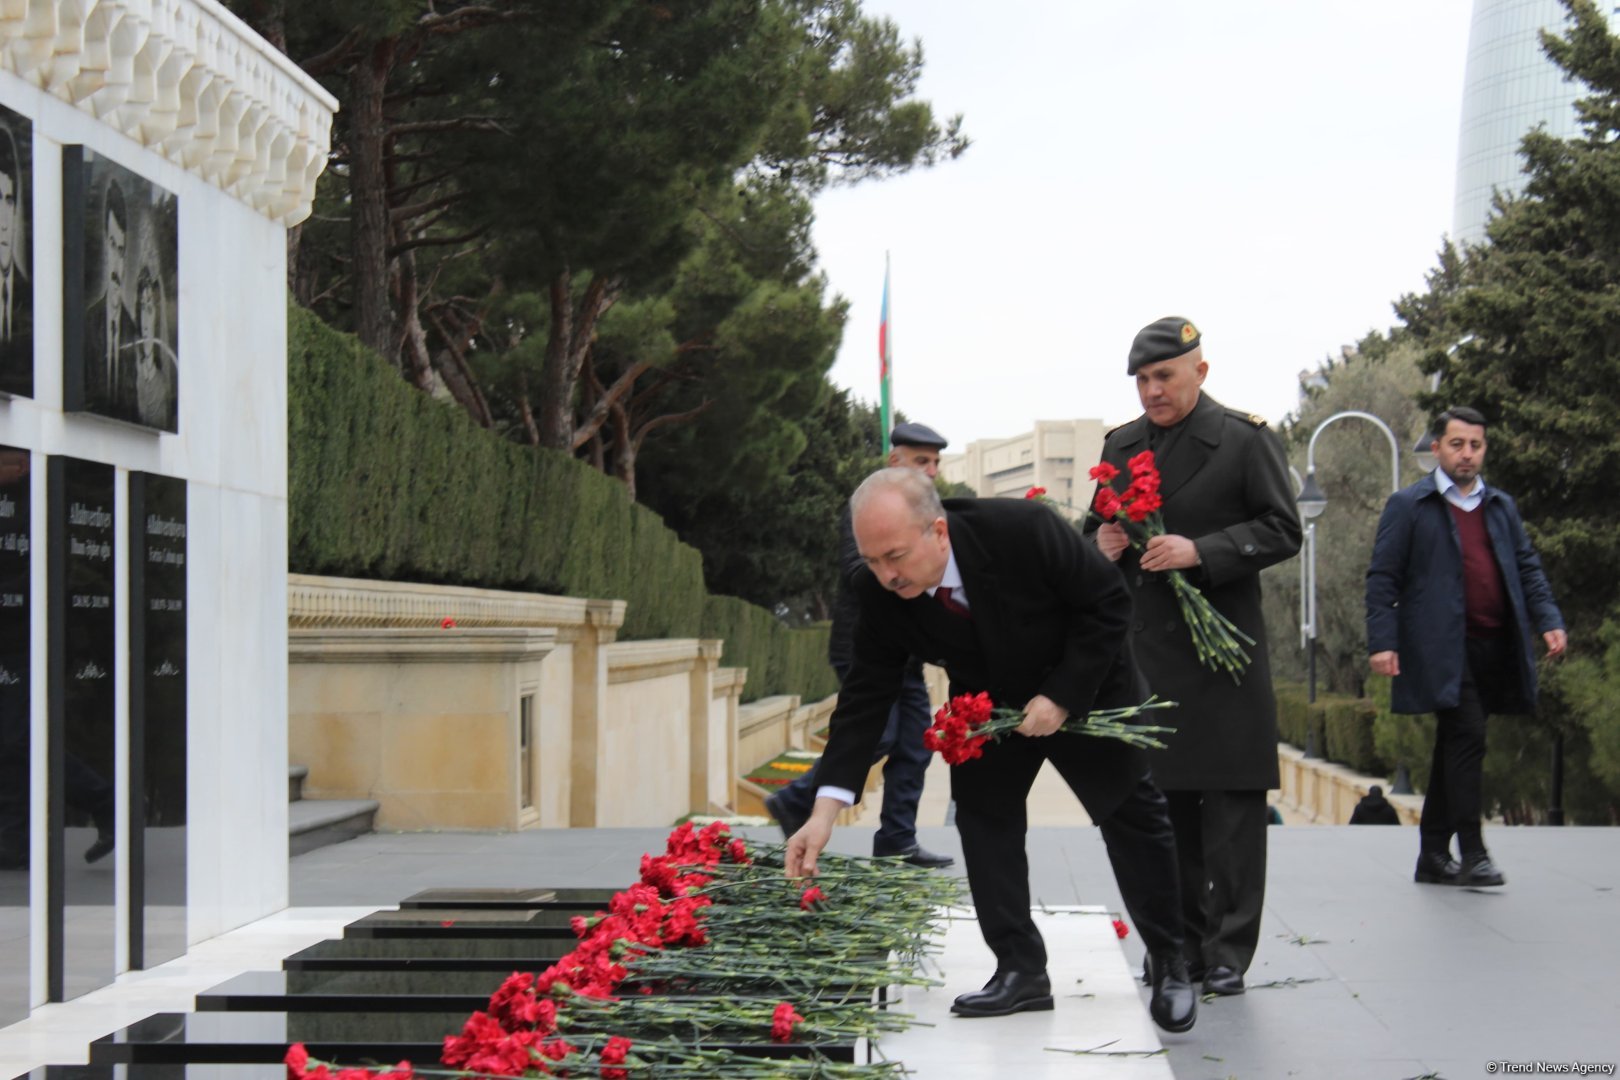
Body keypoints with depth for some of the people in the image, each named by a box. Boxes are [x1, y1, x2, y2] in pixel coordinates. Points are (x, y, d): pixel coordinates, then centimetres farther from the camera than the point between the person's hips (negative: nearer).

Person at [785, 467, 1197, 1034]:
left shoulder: (1024, 530, -37)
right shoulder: (880, 594, -26)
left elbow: (1109, 603, -24)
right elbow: (865, 698, -21)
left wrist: (1062, 696, -27)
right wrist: (825, 811, -28)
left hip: (1087, 685, -3)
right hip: (988, 702, 3)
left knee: (1132, 817, 4)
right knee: (982, 815, -9)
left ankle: (1170, 962, 20)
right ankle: (1020, 971, -1)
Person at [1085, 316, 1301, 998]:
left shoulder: (1245, 439, -3)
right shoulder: (1120, 445, 14)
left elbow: (1283, 531, -6)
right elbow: (1100, 527, 24)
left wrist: (1200, 551, -17)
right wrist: (1102, 542, -1)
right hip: (1144, 648, 6)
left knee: (1230, 806, -4)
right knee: (1162, 802, 10)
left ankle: (1228, 954, 2)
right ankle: (1183, 948, 19)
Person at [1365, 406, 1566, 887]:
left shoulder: (1502, 507, 19)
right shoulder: (1408, 506, 3)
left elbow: (1527, 568, 18)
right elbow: (1382, 579, -1)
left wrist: (1549, 621, 2)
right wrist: (1382, 642, -10)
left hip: (1494, 648, 5)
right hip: (1444, 649, -5)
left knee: (1455, 748, 10)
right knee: (1467, 738, -15)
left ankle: (1433, 856, 16)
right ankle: (1472, 853, -12)